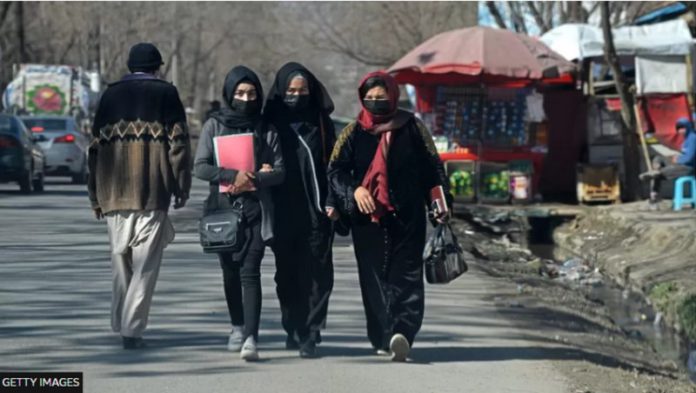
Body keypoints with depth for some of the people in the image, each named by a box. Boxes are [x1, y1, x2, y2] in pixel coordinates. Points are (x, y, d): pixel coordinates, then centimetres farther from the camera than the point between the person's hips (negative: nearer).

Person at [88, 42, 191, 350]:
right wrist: (182, 187, 2)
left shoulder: (111, 95, 14)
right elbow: (178, 142, -3)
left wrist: (96, 196, 17)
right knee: (146, 262, -2)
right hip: (152, 191, -4)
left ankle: (121, 322, 18)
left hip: (114, 192, 4)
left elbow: (96, 144, 13)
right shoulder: (166, 94, 4)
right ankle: (131, 328, -9)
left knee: (121, 260, 15)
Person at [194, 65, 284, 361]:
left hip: (256, 208, -2)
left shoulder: (266, 130, 7)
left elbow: (279, 171, 4)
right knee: (230, 271, 11)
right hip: (223, 207, 2)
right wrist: (233, 176, -15)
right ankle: (238, 327, 30)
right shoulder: (214, 125, 6)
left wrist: (254, 179, -14)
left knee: (250, 272, -13)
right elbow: (200, 167, -2)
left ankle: (251, 337, -22)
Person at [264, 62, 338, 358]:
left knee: (316, 273, -6)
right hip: (284, 211, 1)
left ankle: (309, 334, -6)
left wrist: (332, 200, -5)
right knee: (287, 273, 6)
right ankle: (294, 330, 17)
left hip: (316, 210, -1)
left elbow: (332, 163, 5)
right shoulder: (272, 121, 6)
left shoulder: (320, 120, 7)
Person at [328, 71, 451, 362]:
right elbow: (336, 170, 2)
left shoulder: (412, 128, 5)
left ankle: (402, 333, -19)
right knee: (374, 278, 2)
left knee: (406, 276, -10)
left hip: (407, 217, -1)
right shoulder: (354, 132, 6)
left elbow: (432, 166, 9)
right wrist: (354, 190, -18)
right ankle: (382, 338, 7)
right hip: (368, 218, 1)